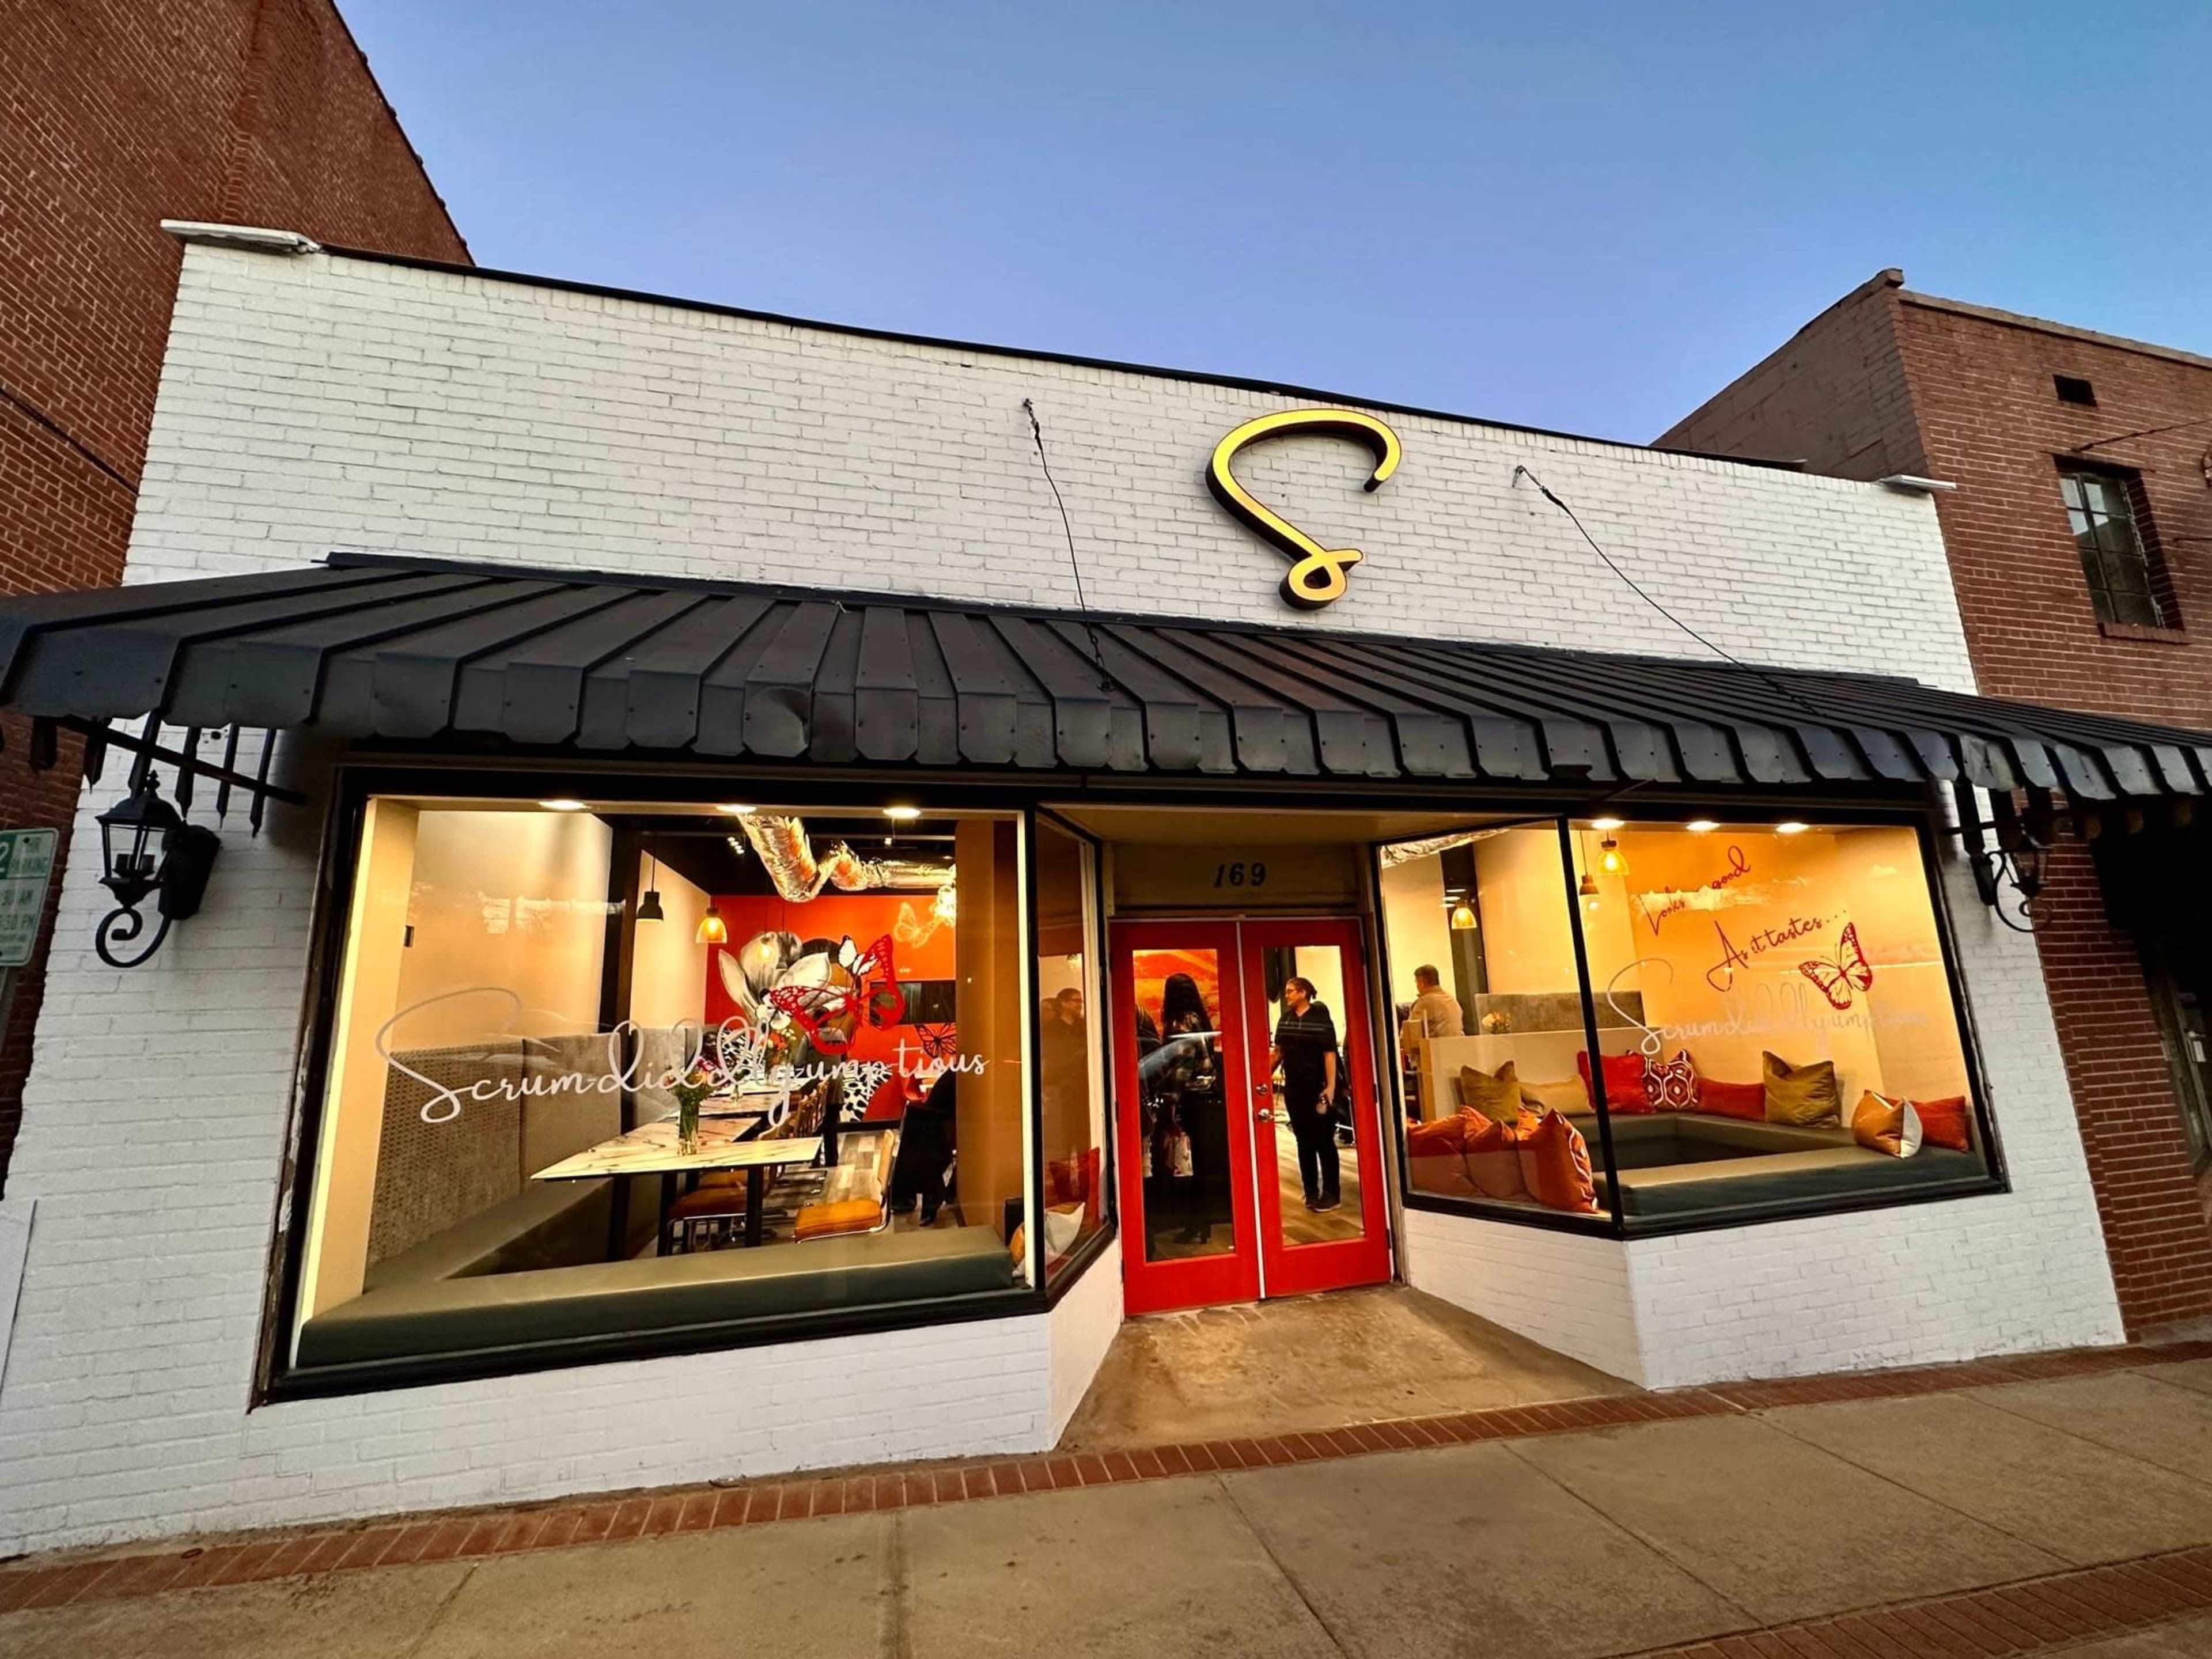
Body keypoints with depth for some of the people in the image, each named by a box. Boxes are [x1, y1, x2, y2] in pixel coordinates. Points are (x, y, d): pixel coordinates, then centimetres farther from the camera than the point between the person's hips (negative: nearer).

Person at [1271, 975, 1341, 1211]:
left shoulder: (1320, 1018, -10)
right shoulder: (1285, 1019, 7)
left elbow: (1330, 1054, -13)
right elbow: (1278, 1051, 13)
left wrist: (1331, 1087, -17)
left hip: (1318, 1089, -5)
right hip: (1294, 1089, 5)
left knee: (1324, 1142, 3)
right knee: (1304, 1141, 11)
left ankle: (1331, 1194, 10)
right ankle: (1311, 1192, 19)